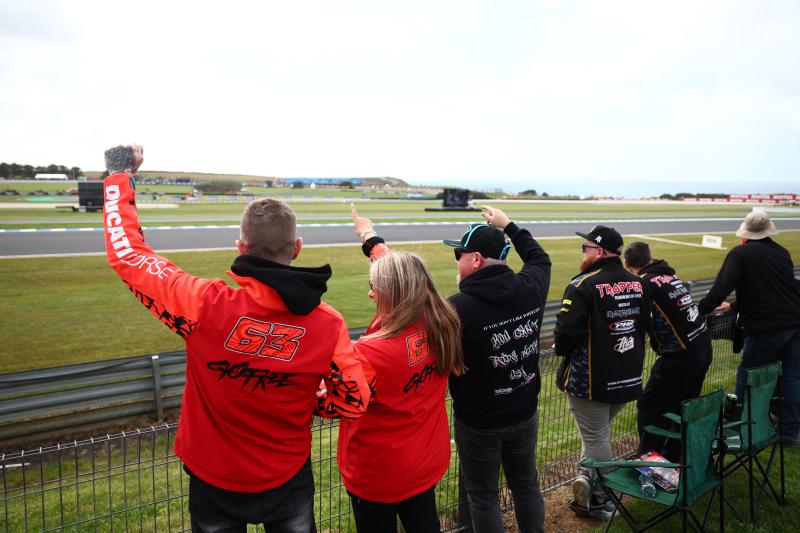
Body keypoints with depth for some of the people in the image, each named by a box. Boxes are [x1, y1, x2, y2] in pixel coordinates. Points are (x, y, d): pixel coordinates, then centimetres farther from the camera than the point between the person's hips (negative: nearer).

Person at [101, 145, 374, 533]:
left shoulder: (206, 306, -27)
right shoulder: (327, 323, -21)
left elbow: (126, 254, -14)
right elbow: (354, 402, -11)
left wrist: (119, 175, -2)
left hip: (214, 481, 0)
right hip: (289, 480, 1)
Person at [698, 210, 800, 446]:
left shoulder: (739, 254, -8)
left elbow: (721, 288, -20)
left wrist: (701, 310, -16)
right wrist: (736, 306, 25)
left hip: (766, 327, -6)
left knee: (747, 376, 7)